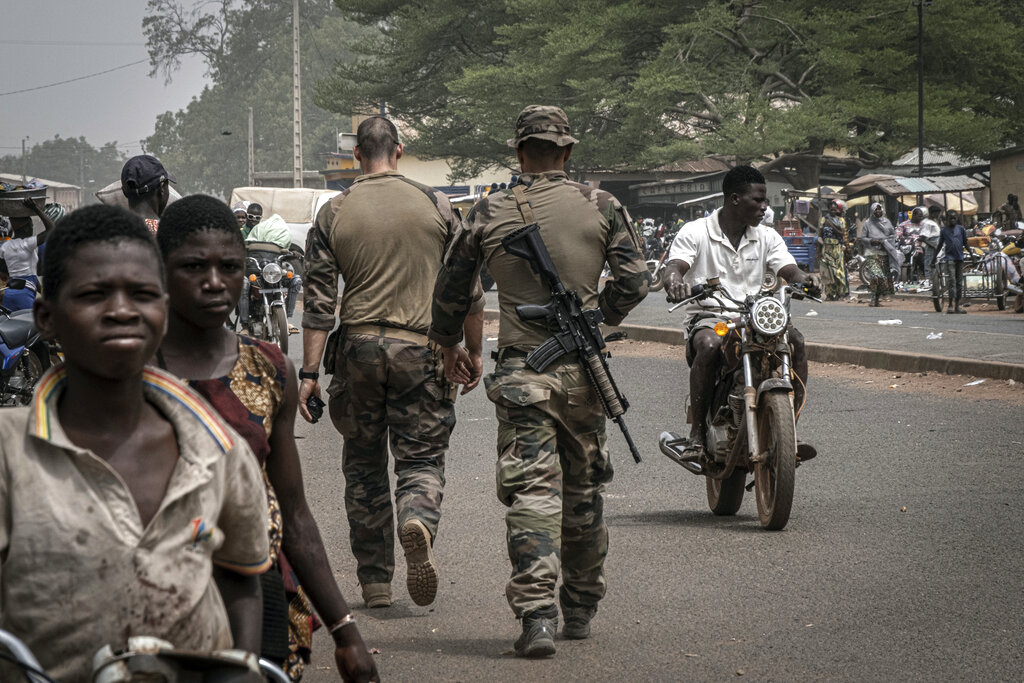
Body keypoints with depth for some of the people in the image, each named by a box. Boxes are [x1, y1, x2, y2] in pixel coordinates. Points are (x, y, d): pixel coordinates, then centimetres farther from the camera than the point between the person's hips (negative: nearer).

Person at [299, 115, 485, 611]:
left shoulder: (334, 214, 2)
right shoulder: (434, 205, 2)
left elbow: (319, 300, -1)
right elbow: (468, 288, 3)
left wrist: (310, 372, 1)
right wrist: (474, 353, 13)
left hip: (358, 347, 1)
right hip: (421, 348, -1)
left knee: (364, 465, 13)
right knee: (421, 459, 6)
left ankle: (375, 581, 15)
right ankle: (419, 521, -28)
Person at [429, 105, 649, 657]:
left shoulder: (489, 213, 0)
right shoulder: (600, 207, -1)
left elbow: (450, 289, 8)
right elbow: (634, 281, -2)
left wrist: (449, 344, 27)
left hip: (520, 371, -1)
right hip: (582, 369, 2)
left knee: (532, 491, -5)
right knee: (583, 490, 16)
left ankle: (536, 612, -20)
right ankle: (581, 607, 27)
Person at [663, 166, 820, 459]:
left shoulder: (766, 237, 12)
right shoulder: (695, 232, -1)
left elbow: (789, 270, 0)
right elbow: (674, 267, -14)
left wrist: (805, 279, -25)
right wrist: (675, 281, -40)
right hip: (707, 317, -4)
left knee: (796, 340, -24)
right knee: (710, 345, -39)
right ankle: (697, 432, -29)